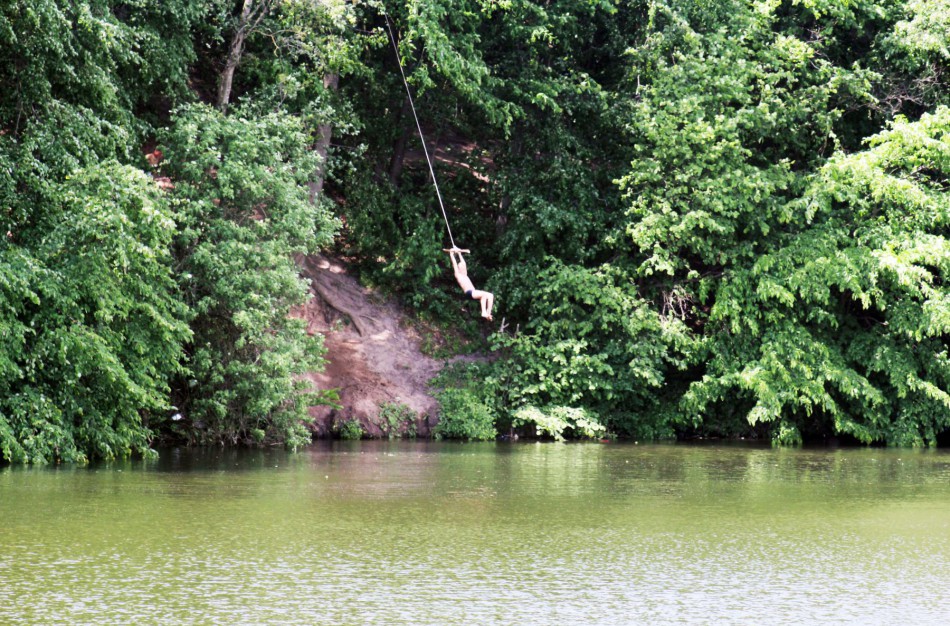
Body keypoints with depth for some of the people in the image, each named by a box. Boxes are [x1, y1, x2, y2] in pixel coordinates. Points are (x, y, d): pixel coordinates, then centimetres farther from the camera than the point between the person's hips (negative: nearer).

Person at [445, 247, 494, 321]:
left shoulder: (464, 275, 31)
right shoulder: (457, 275, 12)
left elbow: (463, 263, 38)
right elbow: (454, 263, 14)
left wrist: (459, 253, 45)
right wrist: (451, 253, 22)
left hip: (474, 292, 8)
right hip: (469, 293, -8)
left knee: (490, 296, -10)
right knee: (484, 294, -29)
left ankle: (488, 313, -15)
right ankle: (484, 312, -31)